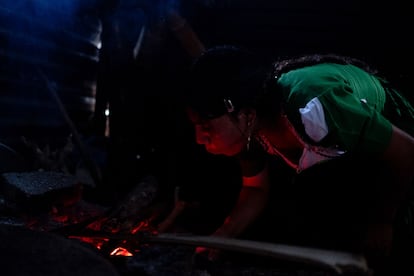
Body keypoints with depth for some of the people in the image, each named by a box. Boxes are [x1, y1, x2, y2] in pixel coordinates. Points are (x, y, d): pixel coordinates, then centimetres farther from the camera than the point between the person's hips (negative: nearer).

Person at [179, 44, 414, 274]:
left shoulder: (312, 109, -44)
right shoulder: (249, 127, -20)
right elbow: (257, 189, -4)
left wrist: (382, 222, -17)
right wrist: (222, 236, -22)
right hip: (334, 159, 6)